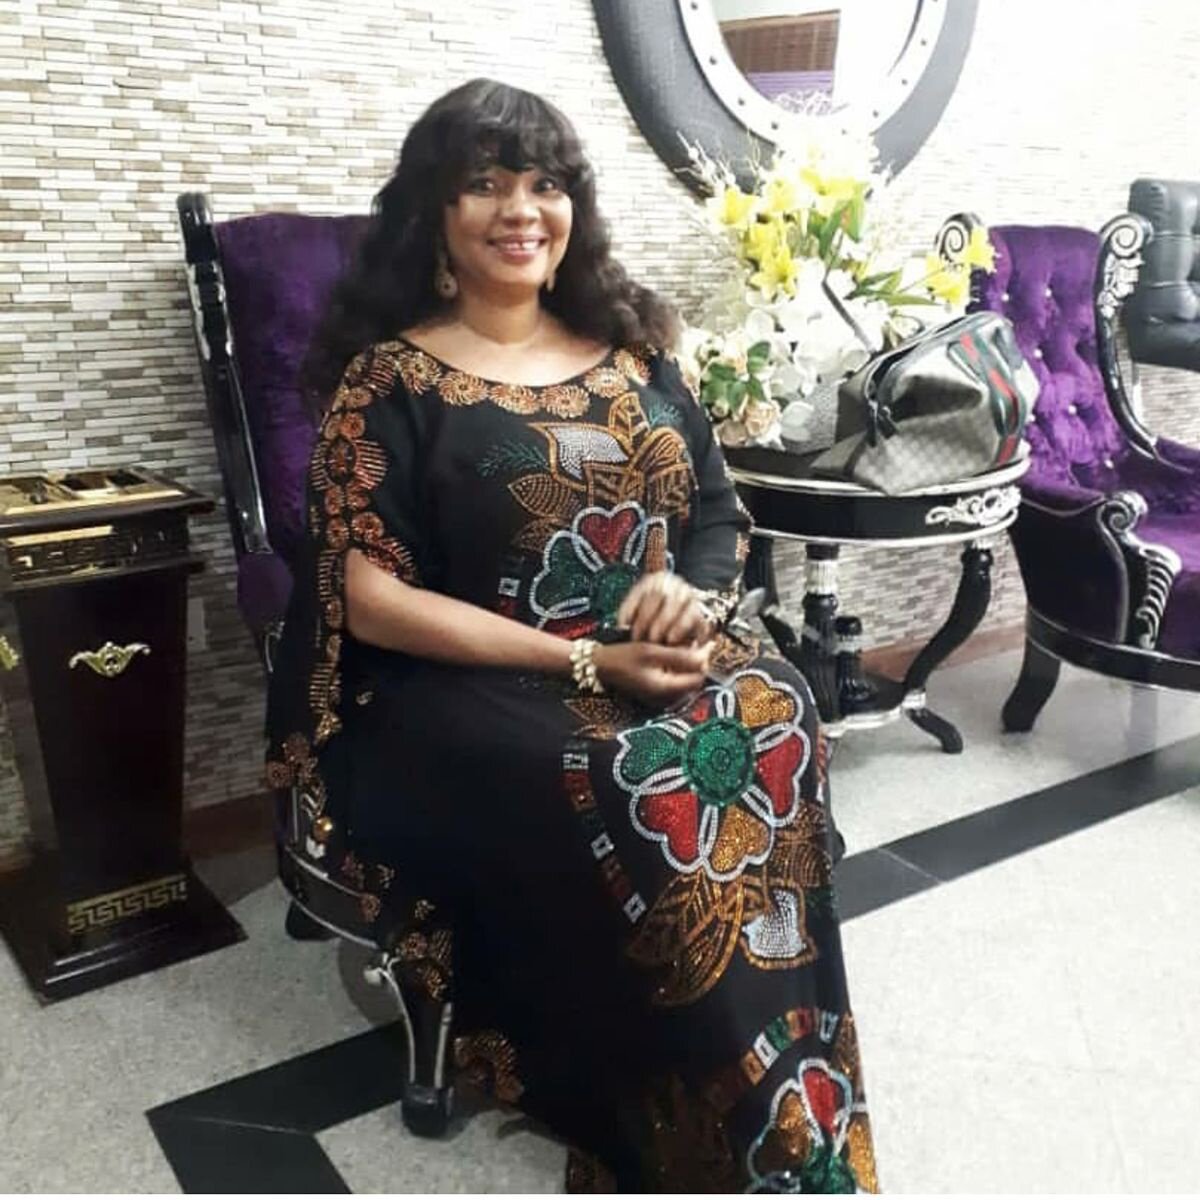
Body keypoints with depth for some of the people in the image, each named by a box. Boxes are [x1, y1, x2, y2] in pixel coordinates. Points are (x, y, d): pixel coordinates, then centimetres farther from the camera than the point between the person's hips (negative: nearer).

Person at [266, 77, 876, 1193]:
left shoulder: (629, 349, 13)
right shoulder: (389, 381, -1)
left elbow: (721, 512, 16)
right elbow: (373, 601, -9)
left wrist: (695, 593, -9)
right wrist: (582, 660, -16)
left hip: (660, 663, 4)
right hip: (470, 693, -4)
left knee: (771, 718, -27)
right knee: (626, 797, -33)